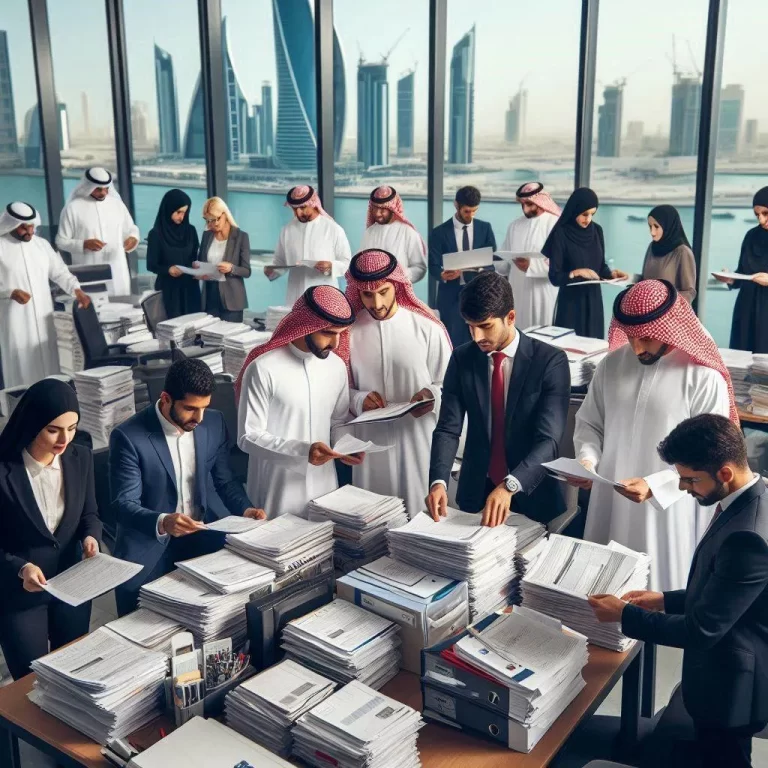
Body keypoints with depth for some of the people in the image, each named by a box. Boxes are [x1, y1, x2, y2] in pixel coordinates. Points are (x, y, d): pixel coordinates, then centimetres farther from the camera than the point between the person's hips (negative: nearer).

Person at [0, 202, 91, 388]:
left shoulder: (42, 244, 9)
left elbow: (59, 271, 10)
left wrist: (76, 290, -6)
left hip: (43, 317, 5)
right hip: (15, 320, -5)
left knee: (48, 364, 10)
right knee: (21, 365, -4)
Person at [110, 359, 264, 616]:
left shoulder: (214, 423, -2)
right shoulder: (129, 437, -17)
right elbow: (123, 505, -18)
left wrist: (245, 509, -12)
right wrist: (162, 522, -37)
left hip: (202, 536, 3)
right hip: (149, 546, -3)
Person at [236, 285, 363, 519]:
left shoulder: (336, 366, 1)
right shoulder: (264, 368, -17)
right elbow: (248, 437, -16)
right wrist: (302, 451, -26)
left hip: (324, 485, 5)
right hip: (277, 491, -5)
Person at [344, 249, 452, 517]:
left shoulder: (427, 328, -5)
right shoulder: (349, 330, 0)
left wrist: (432, 395, -18)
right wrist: (359, 399, -13)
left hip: (418, 438, -1)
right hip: (370, 440, 2)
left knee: (419, 514, 6)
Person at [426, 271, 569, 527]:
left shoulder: (551, 361, -14)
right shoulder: (462, 359, -3)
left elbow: (549, 439, -21)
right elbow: (448, 428, -7)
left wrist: (509, 486, -35)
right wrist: (439, 481, -24)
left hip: (532, 494, -2)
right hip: (476, 491, 3)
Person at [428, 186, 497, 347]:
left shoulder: (485, 228, 7)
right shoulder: (439, 232, -1)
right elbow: (433, 267, -4)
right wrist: (443, 274, -27)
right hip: (451, 296, -2)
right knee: (454, 344, 0)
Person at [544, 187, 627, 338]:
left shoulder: (597, 230, 3)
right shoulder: (561, 234, -12)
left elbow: (601, 266, 10)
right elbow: (554, 277, -12)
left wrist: (612, 273, -9)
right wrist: (577, 273, -25)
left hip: (594, 300, 5)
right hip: (571, 302, -5)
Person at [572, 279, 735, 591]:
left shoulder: (704, 379, -13)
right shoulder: (612, 364, 1)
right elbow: (589, 422, 11)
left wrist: (654, 486, -22)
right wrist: (587, 460, -8)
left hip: (667, 511, -4)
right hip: (611, 504, 4)